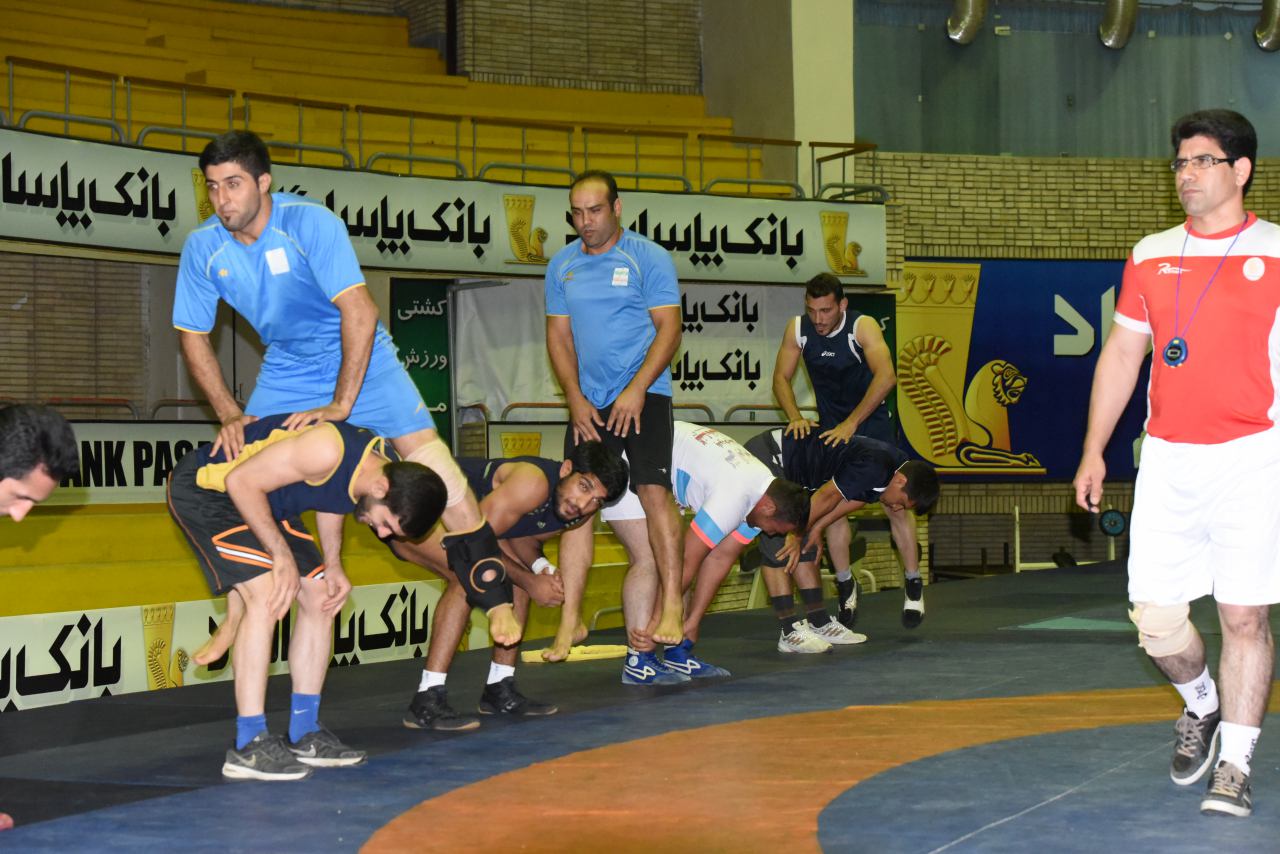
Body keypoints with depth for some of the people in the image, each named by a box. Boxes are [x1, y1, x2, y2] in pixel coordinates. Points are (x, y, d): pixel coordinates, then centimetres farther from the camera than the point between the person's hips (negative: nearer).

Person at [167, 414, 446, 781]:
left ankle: (305, 735, 14)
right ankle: (248, 747, -20)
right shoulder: (328, 449, -35)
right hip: (204, 485, -9)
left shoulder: (389, 470, -7)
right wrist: (282, 555, -23)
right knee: (266, 595, -22)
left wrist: (333, 565, 1)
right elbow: (241, 482, -28)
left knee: (320, 597, 6)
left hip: (262, 499, 9)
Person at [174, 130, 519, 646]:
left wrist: (341, 405, -34)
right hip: (286, 368, 4)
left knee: (431, 463, -15)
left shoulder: (310, 223, -27)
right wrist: (229, 414, -14)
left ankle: (496, 601, -8)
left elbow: (359, 311, -31)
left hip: (359, 359, -4)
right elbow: (193, 336, -4)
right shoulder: (204, 248, -14)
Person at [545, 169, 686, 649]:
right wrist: (575, 398, -2)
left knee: (653, 489, -16)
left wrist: (636, 390, -17)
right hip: (586, 403, 5)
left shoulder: (648, 258, -3)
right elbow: (558, 335, 11)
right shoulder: (562, 266, 10)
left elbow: (669, 329, -7)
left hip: (643, 396, -4)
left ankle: (671, 604, -12)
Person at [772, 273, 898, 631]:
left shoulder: (863, 327, -23)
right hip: (830, 427, 3)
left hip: (871, 420, -3)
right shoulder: (797, 329, -11)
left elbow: (886, 377, -34)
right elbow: (781, 377, -8)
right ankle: (845, 584, 8)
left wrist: (851, 423, -41)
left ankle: (913, 582, 10)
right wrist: (795, 417, -27)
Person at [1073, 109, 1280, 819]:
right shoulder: (1150, 256, 11)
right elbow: (1121, 355, 17)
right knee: (1155, 623, 1)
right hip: (1167, 460, 3)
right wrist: (1093, 452, 13)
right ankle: (1201, 705, 31)